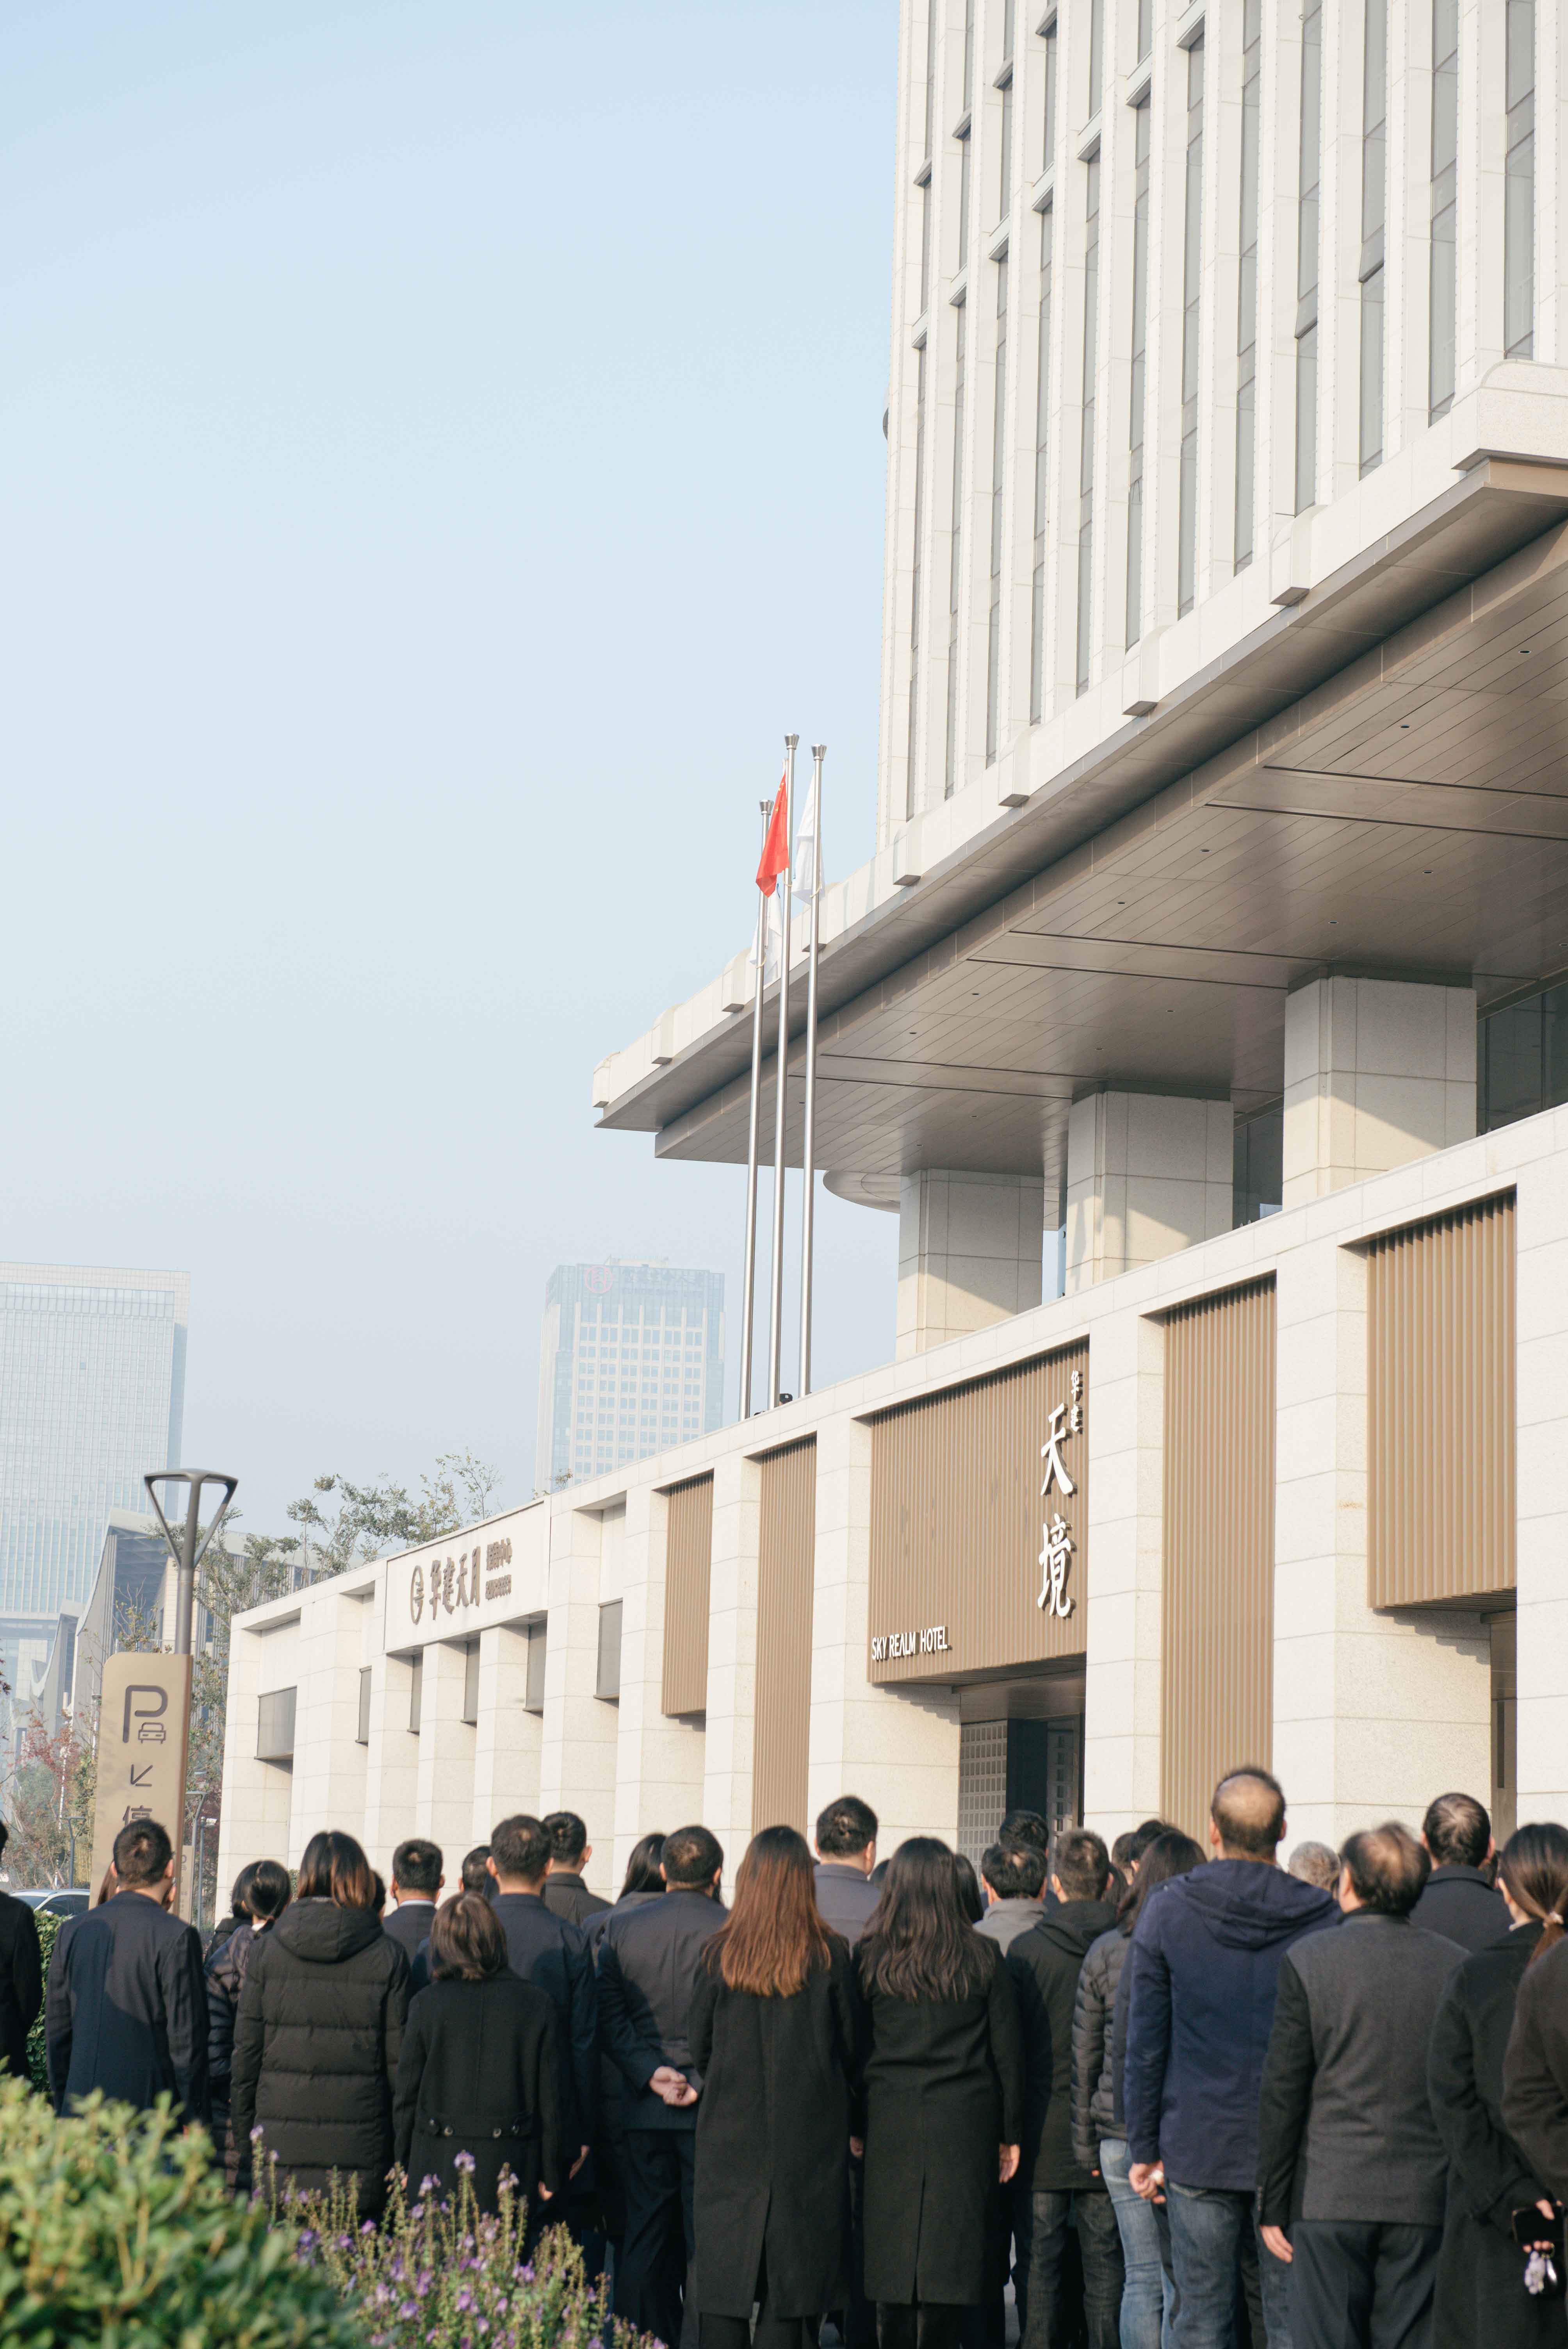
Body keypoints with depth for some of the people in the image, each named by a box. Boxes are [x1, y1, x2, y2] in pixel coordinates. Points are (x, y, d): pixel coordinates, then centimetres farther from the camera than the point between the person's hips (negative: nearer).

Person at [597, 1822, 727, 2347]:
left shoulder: (621, 1929, 2)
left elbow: (611, 2016, 0)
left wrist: (650, 2072, -5)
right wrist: (703, 2081, -9)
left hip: (645, 2109, 3)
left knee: (644, 2244, 8)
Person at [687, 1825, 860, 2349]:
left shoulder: (718, 1954, -4)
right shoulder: (831, 1955, -6)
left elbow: (699, 2049, 3)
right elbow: (852, 2048, 1)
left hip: (730, 2133, 0)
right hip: (812, 2134, 0)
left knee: (723, 2274, 6)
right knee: (797, 2276, 4)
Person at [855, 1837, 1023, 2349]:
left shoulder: (870, 1957, 0)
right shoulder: (983, 1959, 0)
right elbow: (1008, 2051, 3)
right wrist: (1011, 2133, 10)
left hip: (889, 2123, 1)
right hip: (965, 2125, -1)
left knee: (892, 2258, 6)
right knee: (952, 2256, 2)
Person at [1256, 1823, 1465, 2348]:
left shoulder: (1307, 1961, -5)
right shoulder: (1456, 1965, 2)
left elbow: (1282, 2092, -4)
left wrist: (1273, 2204, 3)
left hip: (1330, 2199, -2)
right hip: (1426, 2202, 2)